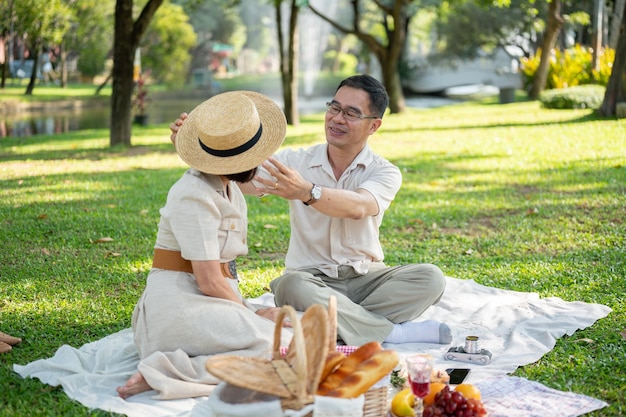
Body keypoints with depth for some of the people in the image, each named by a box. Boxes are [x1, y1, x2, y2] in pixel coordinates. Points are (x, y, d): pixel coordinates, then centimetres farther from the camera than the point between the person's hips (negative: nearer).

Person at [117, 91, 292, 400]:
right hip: (179, 303, -9)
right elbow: (209, 282, -18)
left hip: (207, 301, 9)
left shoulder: (227, 187, 12)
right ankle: (161, 373, -23)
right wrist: (251, 314, -4)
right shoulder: (195, 197, -17)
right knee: (276, 347, -24)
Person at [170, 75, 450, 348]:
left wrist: (306, 191, -45)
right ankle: (393, 333, -24)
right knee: (291, 286, -35)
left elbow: (358, 207, -27)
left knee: (429, 277, -24)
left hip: (366, 277, 0)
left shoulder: (384, 173, -4)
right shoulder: (295, 162, 3)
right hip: (311, 278, 0)